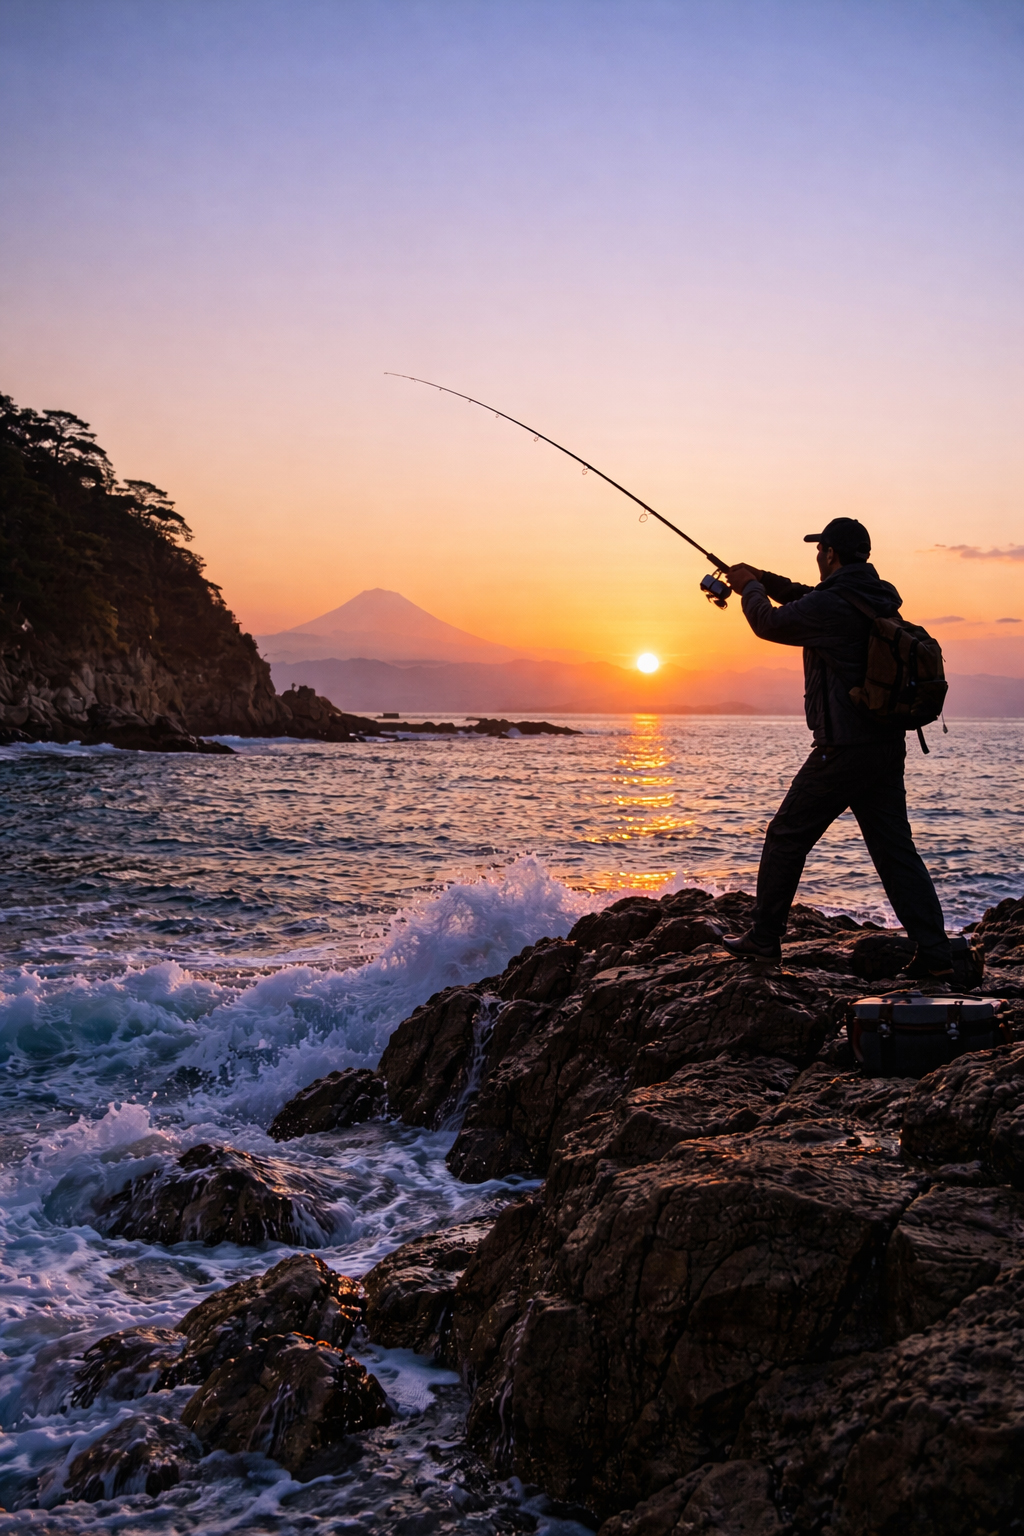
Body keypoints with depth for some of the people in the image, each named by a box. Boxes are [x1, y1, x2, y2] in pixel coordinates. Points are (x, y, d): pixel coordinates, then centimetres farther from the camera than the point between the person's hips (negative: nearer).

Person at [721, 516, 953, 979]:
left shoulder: (830, 605, -15)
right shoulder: (879, 600, 12)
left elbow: (770, 623, 2)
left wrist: (751, 589, 21)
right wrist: (765, 580, 31)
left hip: (843, 750, -8)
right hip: (888, 747, 8)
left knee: (786, 837, 7)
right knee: (896, 850, 7)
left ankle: (764, 938, 16)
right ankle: (935, 955, 3)